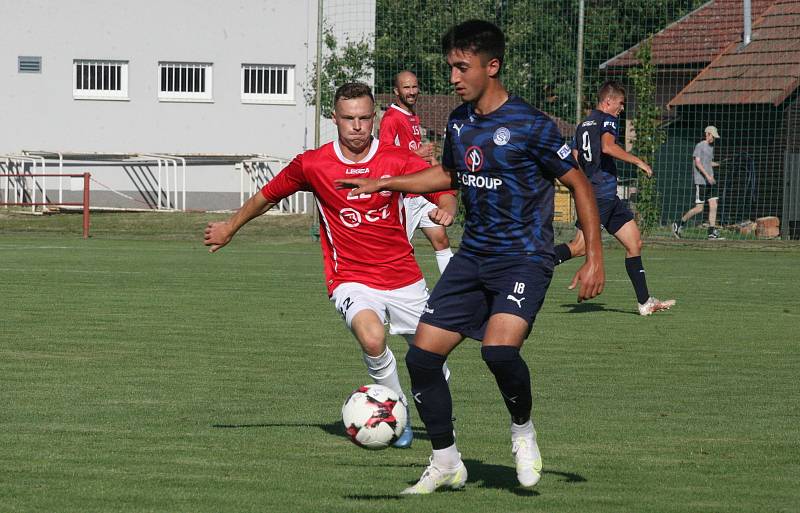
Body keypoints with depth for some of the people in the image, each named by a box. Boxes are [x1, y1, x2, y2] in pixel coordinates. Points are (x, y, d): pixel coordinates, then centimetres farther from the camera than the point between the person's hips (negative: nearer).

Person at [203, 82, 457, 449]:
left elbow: (444, 191, -6)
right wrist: (229, 228, 23)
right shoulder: (312, 165, -7)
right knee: (372, 338, -32)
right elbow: (267, 196, 10)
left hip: (404, 278, 2)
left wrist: (445, 209, -31)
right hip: (351, 279, -2)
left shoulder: (397, 160, -7)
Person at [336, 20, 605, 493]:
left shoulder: (531, 125, -14)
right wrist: (385, 184, 22)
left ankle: (524, 430, -2)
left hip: (523, 258, -7)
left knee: (499, 348, -31)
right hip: (472, 255, 7)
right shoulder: (459, 122, 7)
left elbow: (579, 184, -8)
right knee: (422, 355, -1)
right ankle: (446, 464, 14)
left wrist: (594, 258, -13)